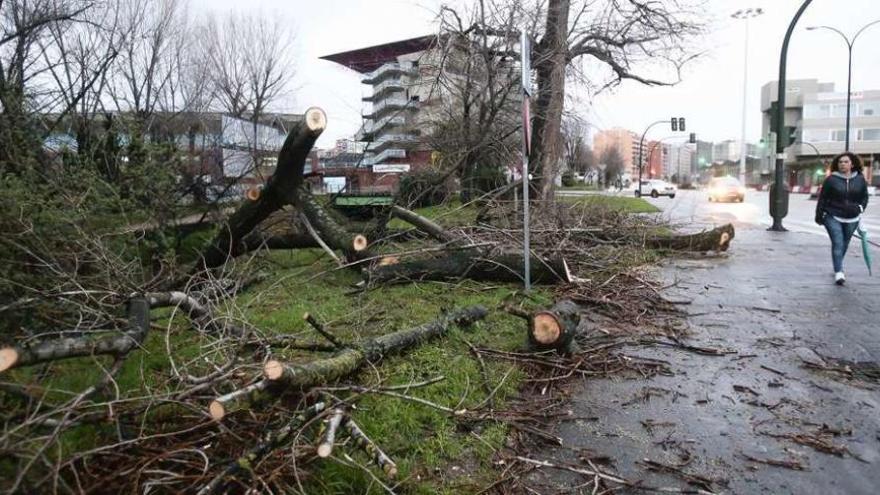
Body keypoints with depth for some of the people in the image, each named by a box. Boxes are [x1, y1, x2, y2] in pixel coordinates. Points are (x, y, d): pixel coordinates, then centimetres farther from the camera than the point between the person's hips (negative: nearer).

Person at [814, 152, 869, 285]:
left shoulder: (860, 179, 4)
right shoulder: (831, 179, -5)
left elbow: (864, 197, 12)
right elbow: (822, 198, -1)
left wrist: (859, 208, -5)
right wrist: (819, 215, -2)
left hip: (852, 219, 3)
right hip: (833, 218, -3)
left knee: (844, 244, 13)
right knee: (837, 243, -11)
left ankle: (838, 266, 34)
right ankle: (839, 272, -11)